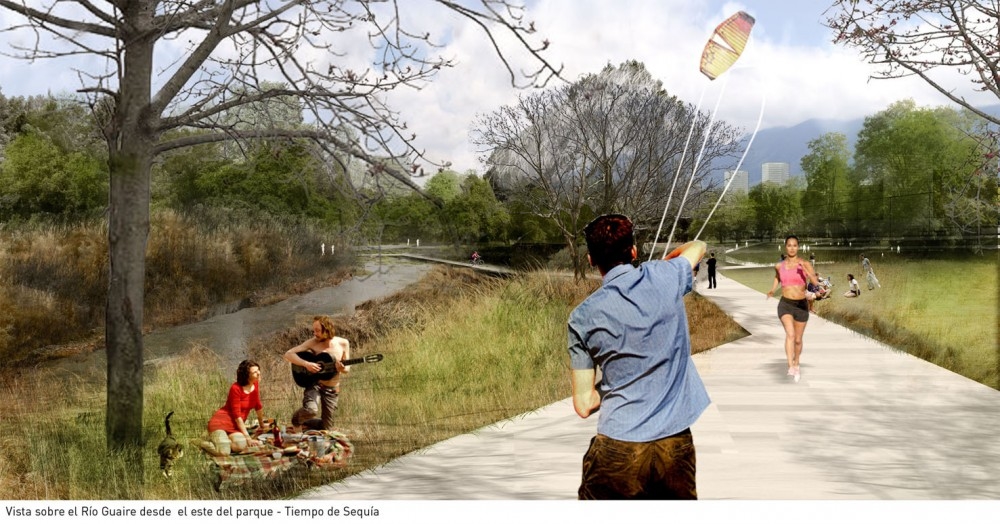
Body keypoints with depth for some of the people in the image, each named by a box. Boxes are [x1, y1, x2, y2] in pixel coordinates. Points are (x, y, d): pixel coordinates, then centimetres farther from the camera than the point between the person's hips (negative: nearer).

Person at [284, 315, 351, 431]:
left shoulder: (343, 343, -5)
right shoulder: (313, 342, -9)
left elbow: (347, 369, 5)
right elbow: (288, 354, -12)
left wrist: (342, 369, -19)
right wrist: (306, 364, -25)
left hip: (332, 390, 2)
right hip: (314, 384, -2)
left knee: (326, 429, 7)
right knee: (310, 410, -34)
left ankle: (304, 423, 37)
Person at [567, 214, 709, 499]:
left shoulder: (582, 318, -5)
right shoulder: (665, 277, -2)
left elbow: (584, 405, -2)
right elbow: (698, 246, 24)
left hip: (618, 448, -2)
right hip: (676, 443, 2)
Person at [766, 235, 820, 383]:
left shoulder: (805, 264, -5)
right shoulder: (779, 266, 2)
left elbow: (816, 282, -16)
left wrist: (806, 270, -32)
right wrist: (772, 291, 7)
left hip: (801, 305, 1)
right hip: (785, 305, -1)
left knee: (798, 339, 14)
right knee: (790, 334, -25)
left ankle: (796, 364, 40)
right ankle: (790, 367, -34)